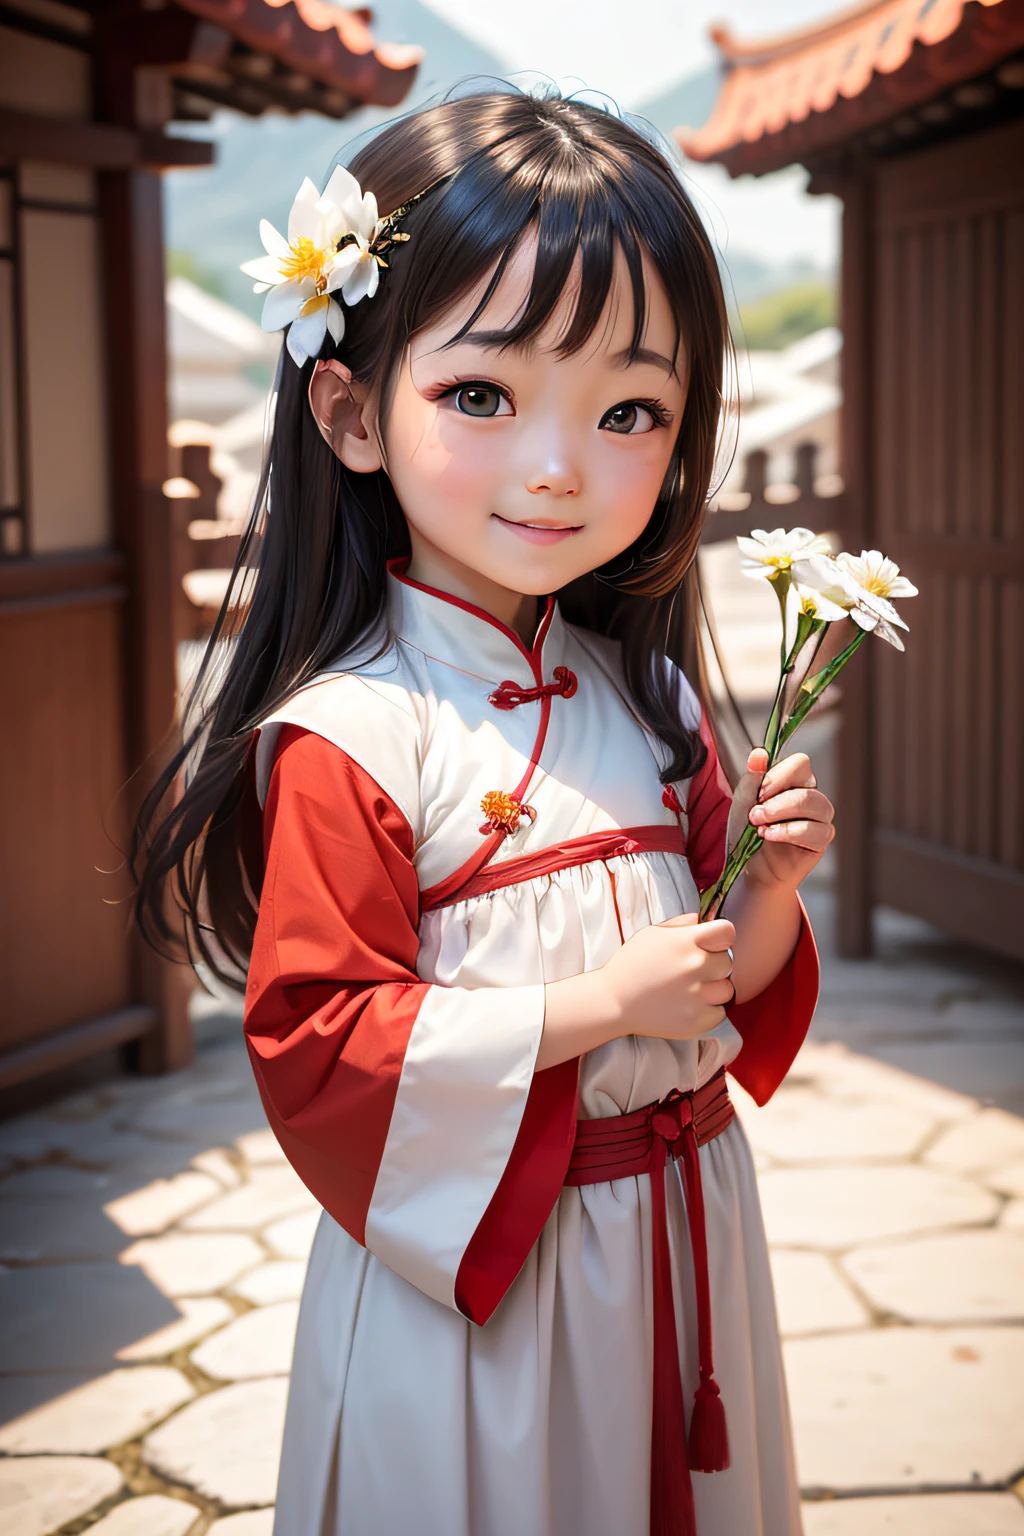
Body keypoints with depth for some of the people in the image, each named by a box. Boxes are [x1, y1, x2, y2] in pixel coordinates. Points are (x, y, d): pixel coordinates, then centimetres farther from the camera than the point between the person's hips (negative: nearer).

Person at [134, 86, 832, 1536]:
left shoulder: (647, 701, 3)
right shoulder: (346, 740, -20)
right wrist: (594, 1006, -23)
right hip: (477, 1263, -6)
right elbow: (314, 1047, -21)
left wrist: (769, 883, -9)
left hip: (683, 1229, 6)